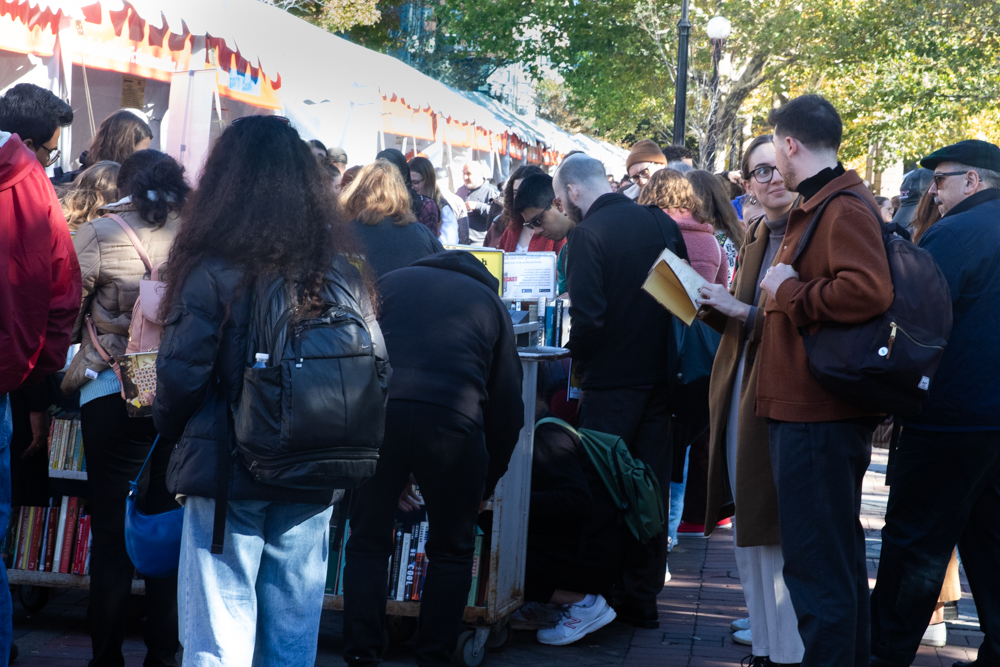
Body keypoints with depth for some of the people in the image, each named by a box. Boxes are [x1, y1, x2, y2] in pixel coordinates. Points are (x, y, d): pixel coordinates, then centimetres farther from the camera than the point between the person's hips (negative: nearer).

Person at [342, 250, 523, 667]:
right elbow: (508, 405, 24)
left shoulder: (389, 283, 28)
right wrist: (486, 486, 35)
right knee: (451, 553, 17)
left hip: (377, 410, 1)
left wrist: (393, 474, 32)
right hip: (452, 417, -1)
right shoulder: (489, 302, 26)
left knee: (367, 543, 16)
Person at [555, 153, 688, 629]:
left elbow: (587, 315, -21)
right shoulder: (661, 222, 6)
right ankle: (643, 599, 18)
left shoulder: (587, 235, -13)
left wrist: (578, 360, -4)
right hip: (659, 376, 6)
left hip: (612, 382, -6)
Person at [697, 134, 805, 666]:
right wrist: (715, 306, 1)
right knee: (748, 529, 12)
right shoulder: (755, 237, 15)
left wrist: (746, 311, -17)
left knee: (776, 531, -6)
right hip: (739, 388, 8)